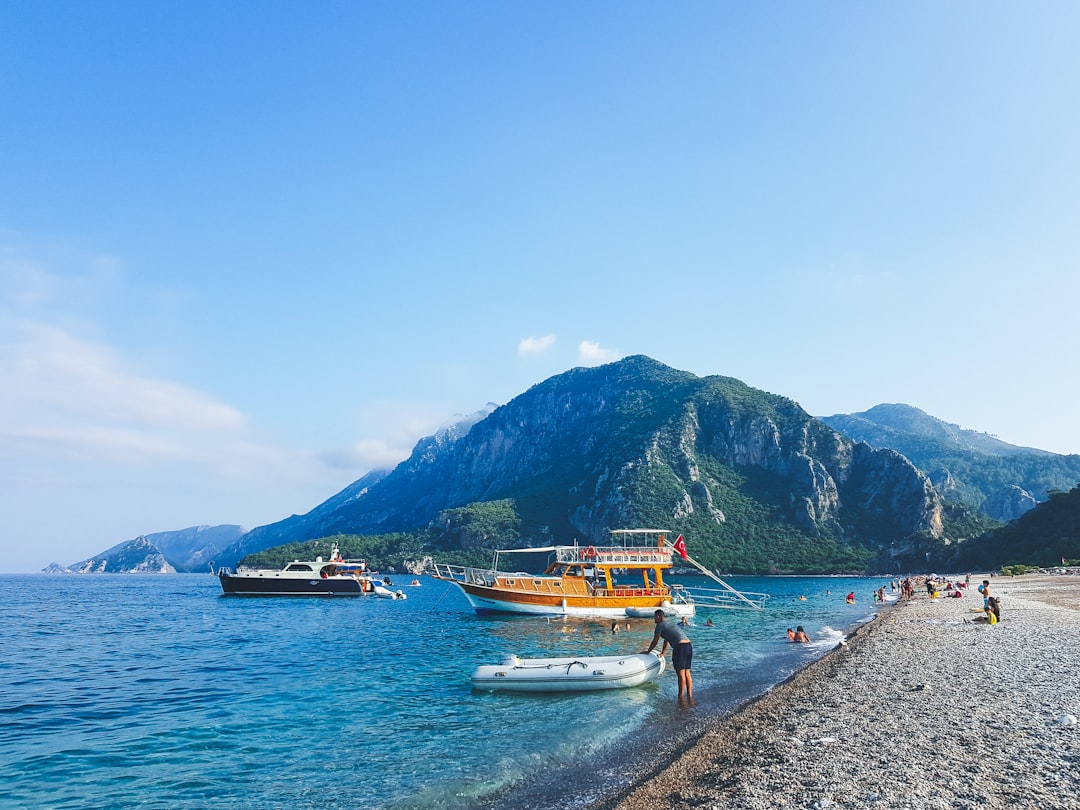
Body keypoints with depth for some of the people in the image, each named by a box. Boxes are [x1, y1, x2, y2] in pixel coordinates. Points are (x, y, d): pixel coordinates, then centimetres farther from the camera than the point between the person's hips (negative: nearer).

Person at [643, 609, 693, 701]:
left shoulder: (660, 625, 2)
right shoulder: (669, 624, 28)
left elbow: (655, 642, 6)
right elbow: (666, 641, 37)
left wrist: (647, 651, 20)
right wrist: (662, 653, 45)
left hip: (680, 646, -9)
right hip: (689, 645, 9)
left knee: (681, 673, -6)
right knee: (687, 672, 11)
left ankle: (681, 696, -4)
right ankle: (690, 695, 12)